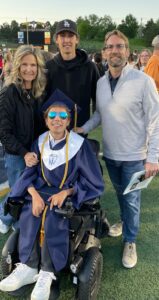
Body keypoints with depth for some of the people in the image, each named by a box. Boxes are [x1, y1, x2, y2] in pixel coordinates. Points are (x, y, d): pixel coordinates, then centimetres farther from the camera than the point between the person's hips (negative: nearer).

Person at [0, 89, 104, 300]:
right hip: (42, 191, 4)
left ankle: (47, 273, -17)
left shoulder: (80, 144, -13)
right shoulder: (41, 142, -1)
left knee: (53, 217, -31)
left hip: (70, 195, -3)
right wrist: (34, 194, -19)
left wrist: (66, 192, -21)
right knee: (29, 213, -26)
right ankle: (28, 268, -18)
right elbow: (29, 174, 2)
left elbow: (95, 184, -9)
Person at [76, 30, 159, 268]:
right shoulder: (101, 82, 1)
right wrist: (83, 129, -5)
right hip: (110, 153, 5)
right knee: (120, 194, 23)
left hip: (134, 156, -5)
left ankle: (130, 241, 29)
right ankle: (126, 222, 48)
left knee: (131, 200, 9)